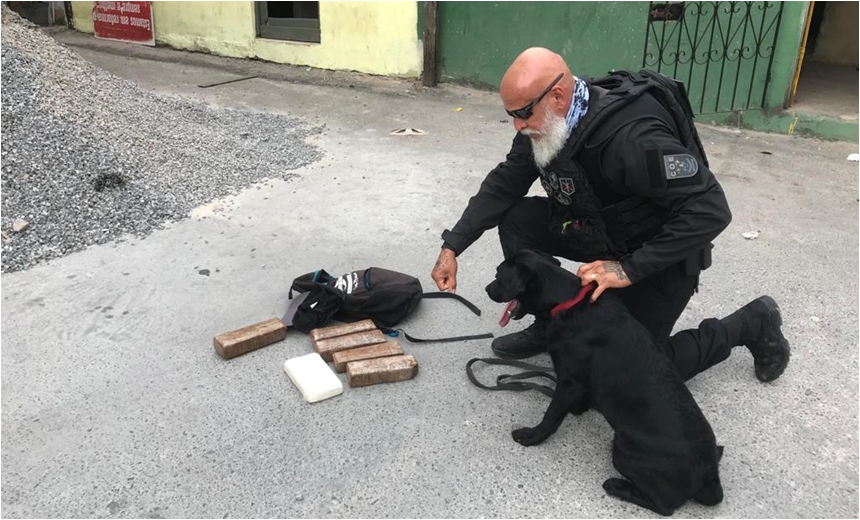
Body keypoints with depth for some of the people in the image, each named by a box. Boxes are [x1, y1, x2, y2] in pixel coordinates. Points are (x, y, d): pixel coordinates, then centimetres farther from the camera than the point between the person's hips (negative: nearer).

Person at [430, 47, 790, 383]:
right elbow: (503, 185, -3)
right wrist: (452, 247, -10)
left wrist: (629, 269, -34)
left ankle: (751, 323, 14)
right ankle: (550, 324, 9)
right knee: (516, 220, -9)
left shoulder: (632, 137, -37)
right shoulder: (545, 123, -13)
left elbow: (711, 211, -36)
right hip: (601, 231, 7)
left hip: (662, 254, -7)